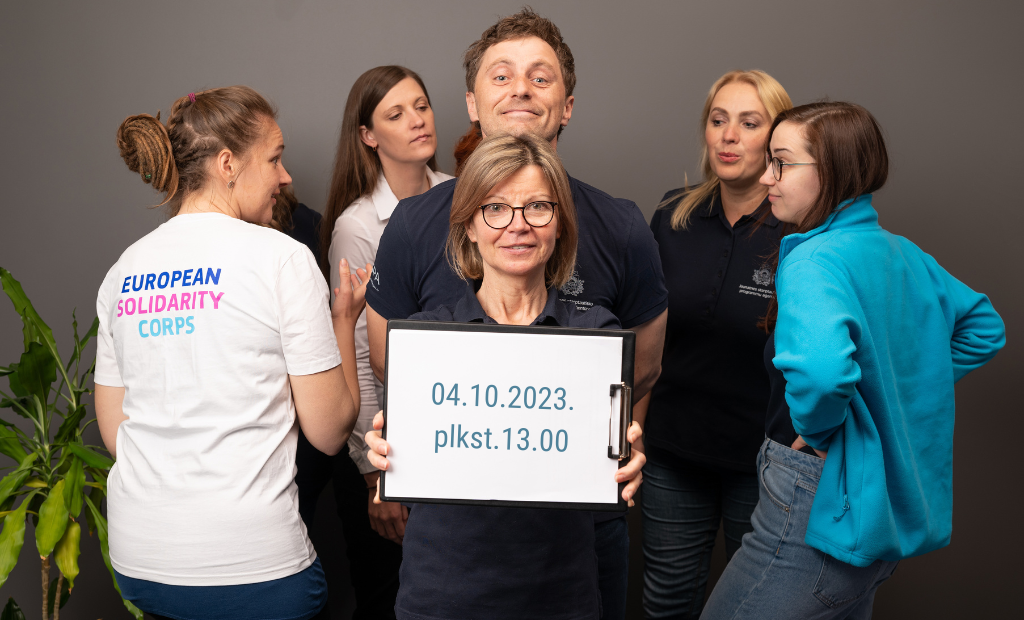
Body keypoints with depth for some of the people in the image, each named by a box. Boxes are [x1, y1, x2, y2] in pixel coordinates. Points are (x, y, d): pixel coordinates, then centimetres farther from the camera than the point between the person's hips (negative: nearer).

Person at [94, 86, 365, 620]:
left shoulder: (123, 270, 7)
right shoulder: (281, 258, -10)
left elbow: (114, 434, 11)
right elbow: (329, 431, -8)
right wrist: (344, 320, 6)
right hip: (249, 565, -6)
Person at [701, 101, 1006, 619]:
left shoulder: (815, 261, -22)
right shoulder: (903, 253, 6)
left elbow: (818, 368, -42)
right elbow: (984, 328, 21)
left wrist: (818, 429, -22)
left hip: (825, 510, -9)